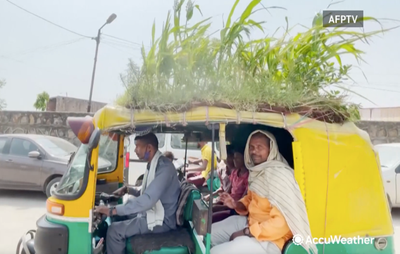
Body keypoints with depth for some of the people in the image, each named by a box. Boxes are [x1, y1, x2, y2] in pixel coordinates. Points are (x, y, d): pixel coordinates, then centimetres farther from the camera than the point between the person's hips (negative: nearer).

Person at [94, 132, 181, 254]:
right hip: (152, 211, 10)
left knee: (114, 230, -16)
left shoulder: (164, 167, -24)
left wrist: (113, 210, -33)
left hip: (161, 220, -10)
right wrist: (127, 189, 10)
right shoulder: (154, 164, 8)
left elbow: (148, 200, -34)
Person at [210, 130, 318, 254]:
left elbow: (281, 223, -27)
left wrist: (247, 232, -20)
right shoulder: (256, 171, 5)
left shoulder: (280, 174, -24)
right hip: (250, 223, 9)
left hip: (269, 239, -9)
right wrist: (236, 205, -1)